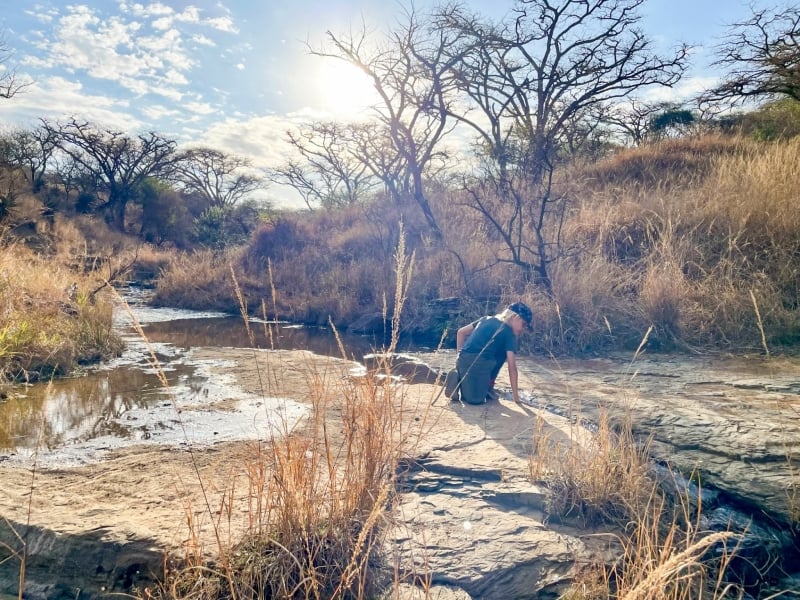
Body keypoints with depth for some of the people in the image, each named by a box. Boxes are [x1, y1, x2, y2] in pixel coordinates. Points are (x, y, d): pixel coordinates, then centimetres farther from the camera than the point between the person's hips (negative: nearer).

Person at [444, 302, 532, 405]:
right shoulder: (509, 333, 5)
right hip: (478, 364, -7)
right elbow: (512, 367, 0)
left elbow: (461, 332, 22)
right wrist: (515, 395, 3)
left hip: (462, 360, 7)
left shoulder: (487, 319, 23)